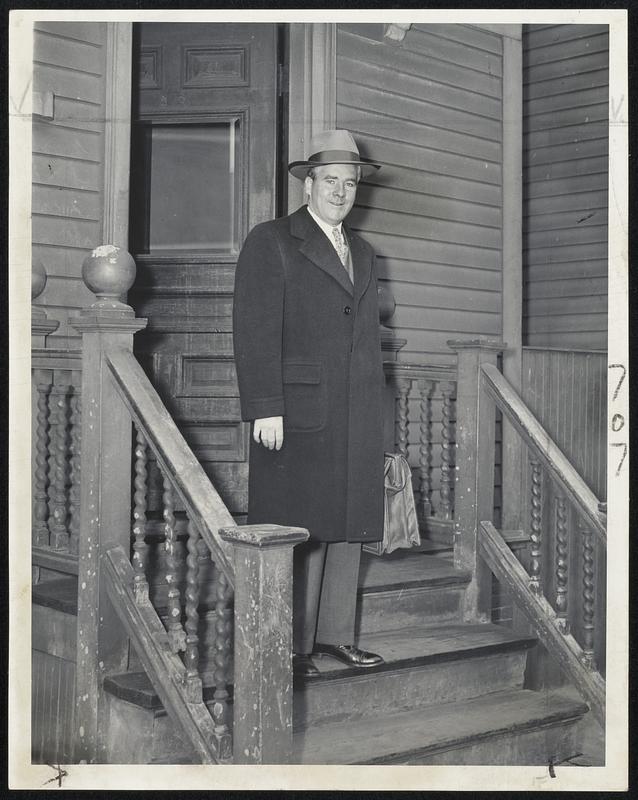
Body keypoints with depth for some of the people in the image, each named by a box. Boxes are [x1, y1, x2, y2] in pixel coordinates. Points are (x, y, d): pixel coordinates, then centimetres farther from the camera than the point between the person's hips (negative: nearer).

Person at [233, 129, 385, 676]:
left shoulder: (363, 254, 21)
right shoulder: (271, 242, 0)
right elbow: (255, 332, -8)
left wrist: (375, 416, 15)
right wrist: (265, 408, -16)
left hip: (357, 420, 6)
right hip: (298, 414, -6)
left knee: (348, 528, 9)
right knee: (300, 534, -3)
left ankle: (336, 634, 19)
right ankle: (292, 646, 6)